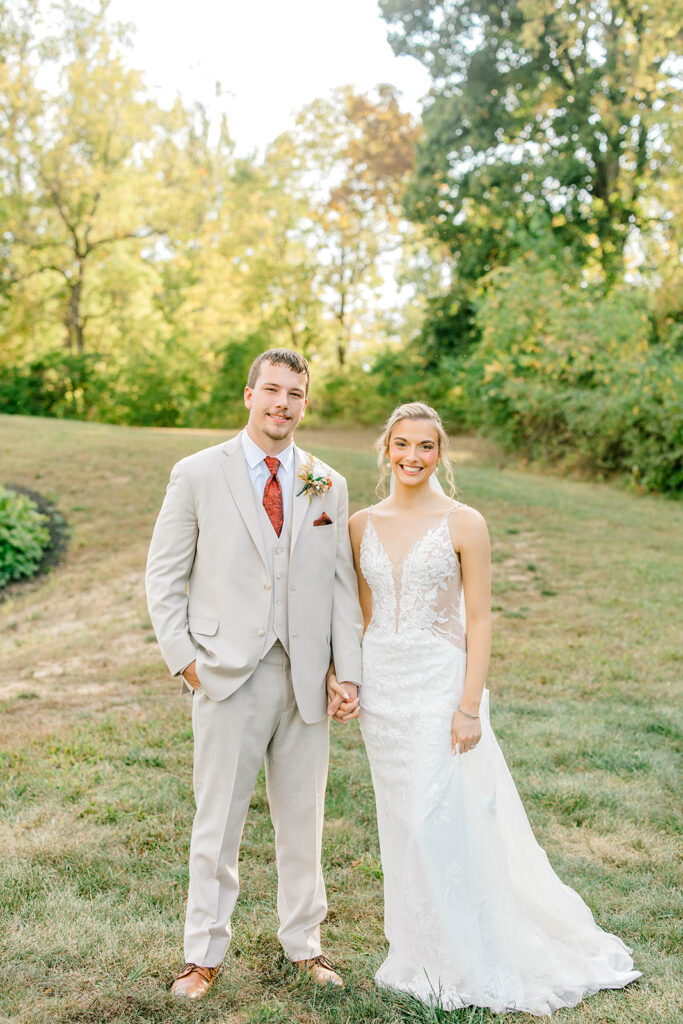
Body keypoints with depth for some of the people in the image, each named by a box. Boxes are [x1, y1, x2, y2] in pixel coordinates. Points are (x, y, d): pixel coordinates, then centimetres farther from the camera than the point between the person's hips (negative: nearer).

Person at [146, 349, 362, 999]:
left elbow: (341, 584, 8)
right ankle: (203, 953, 24)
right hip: (227, 677, -2)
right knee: (217, 823, 6)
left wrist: (349, 673, 0)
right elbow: (164, 576, 2)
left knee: (302, 821, 14)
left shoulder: (329, 487, 8)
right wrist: (182, 657, -7)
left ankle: (303, 942, 32)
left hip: (306, 678, 3)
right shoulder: (198, 475, 0)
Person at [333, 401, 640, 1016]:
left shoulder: (463, 523, -7)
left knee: (441, 823, -3)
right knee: (401, 824, 13)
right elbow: (362, 613, 11)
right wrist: (338, 671, -2)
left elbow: (478, 621, -8)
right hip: (381, 687, 5)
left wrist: (470, 707, -13)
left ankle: (460, 963, 18)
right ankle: (415, 953, 30)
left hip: (440, 684, -4)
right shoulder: (363, 524, 5)